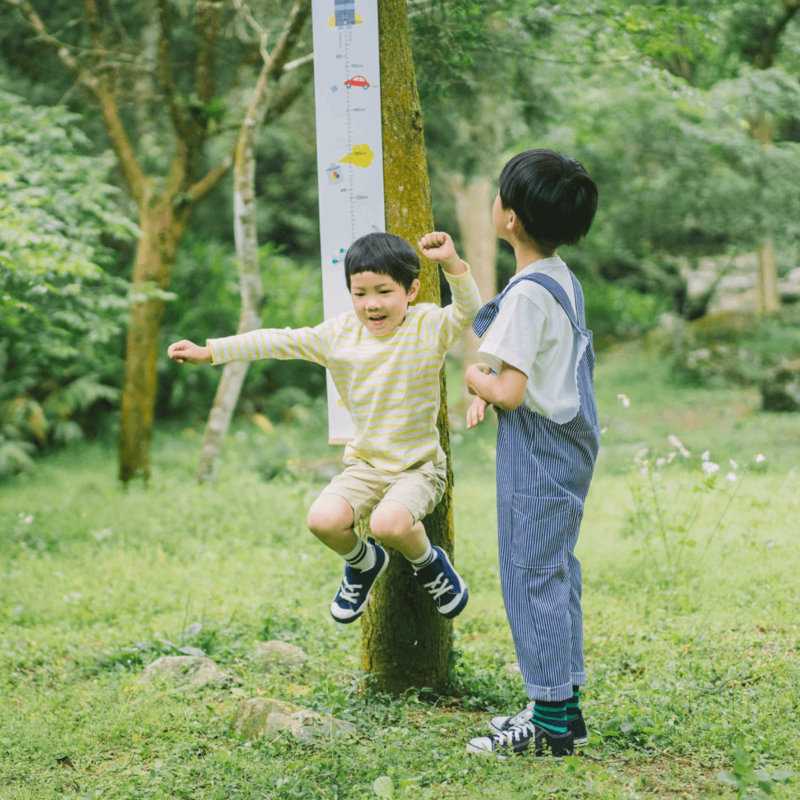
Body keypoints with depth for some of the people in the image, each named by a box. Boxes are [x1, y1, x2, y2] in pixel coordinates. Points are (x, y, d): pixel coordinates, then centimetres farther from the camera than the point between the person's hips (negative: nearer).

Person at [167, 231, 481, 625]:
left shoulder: (428, 327, -7)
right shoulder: (338, 333, 2)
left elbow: (468, 312, -25)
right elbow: (281, 341, 3)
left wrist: (452, 264, -43)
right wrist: (208, 351, 0)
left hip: (418, 467, -4)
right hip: (364, 464, 4)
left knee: (389, 523, -32)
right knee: (323, 519, -22)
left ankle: (430, 563, 5)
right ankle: (363, 563, 14)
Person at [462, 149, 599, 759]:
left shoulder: (528, 294, -20)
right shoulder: (563, 278, 9)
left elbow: (511, 392, -23)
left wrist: (476, 378, -3)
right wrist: (489, 388, 8)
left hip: (537, 447, -9)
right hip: (569, 439, 9)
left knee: (530, 573, -3)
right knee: (557, 570, 15)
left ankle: (551, 724, 3)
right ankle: (565, 705, 23)